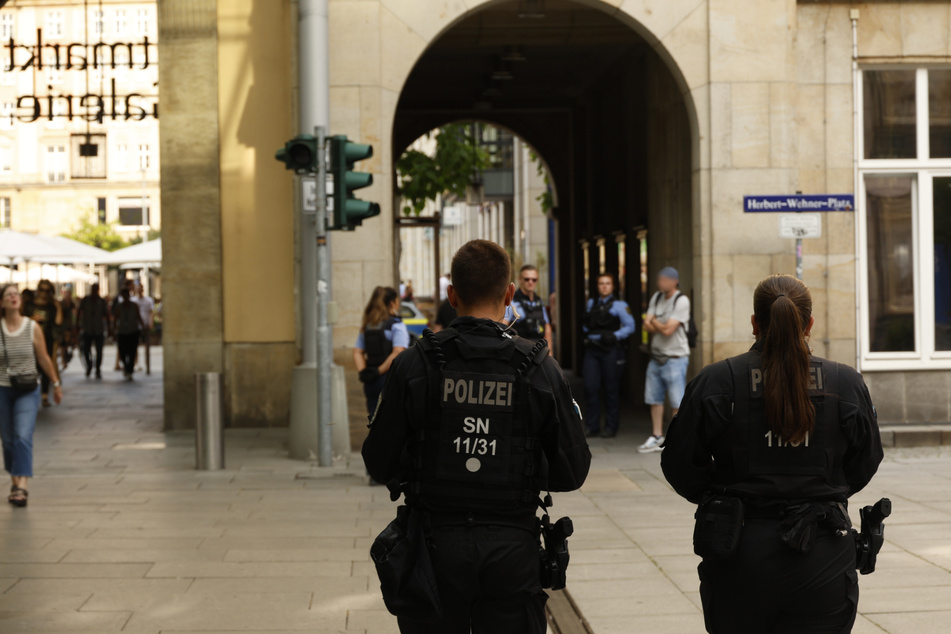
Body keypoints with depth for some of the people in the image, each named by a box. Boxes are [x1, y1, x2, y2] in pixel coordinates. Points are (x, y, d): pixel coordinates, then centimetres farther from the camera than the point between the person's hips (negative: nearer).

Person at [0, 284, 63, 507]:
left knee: (23, 436, -16)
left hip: (28, 390, -2)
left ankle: (22, 485, -20)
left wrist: (56, 384, 11)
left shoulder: (32, 327, -3)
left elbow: (44, 359, 6)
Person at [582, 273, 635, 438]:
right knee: (590, 387, -2)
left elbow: (630, 327, -4)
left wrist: (615, 336, -15)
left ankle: (611, 427, 11)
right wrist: (586, 335, 9)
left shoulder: (619, 305, 1)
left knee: (611, 389, 2)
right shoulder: (591, 304, 16)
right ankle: (593, 426, 7)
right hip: (592, 349, 4)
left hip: (609, 350, -4)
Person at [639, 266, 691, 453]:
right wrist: (662, 326, -11)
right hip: (656, 357, 7)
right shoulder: (656, 297, 11)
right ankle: (657, 438, 19)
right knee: (654, 399, 10)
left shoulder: (682, 301, -10)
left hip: (675, 358, -7)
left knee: (677, 402, -6)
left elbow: (668, 330, -16)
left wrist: (654, 322, 1)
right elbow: (647, 325, 5)